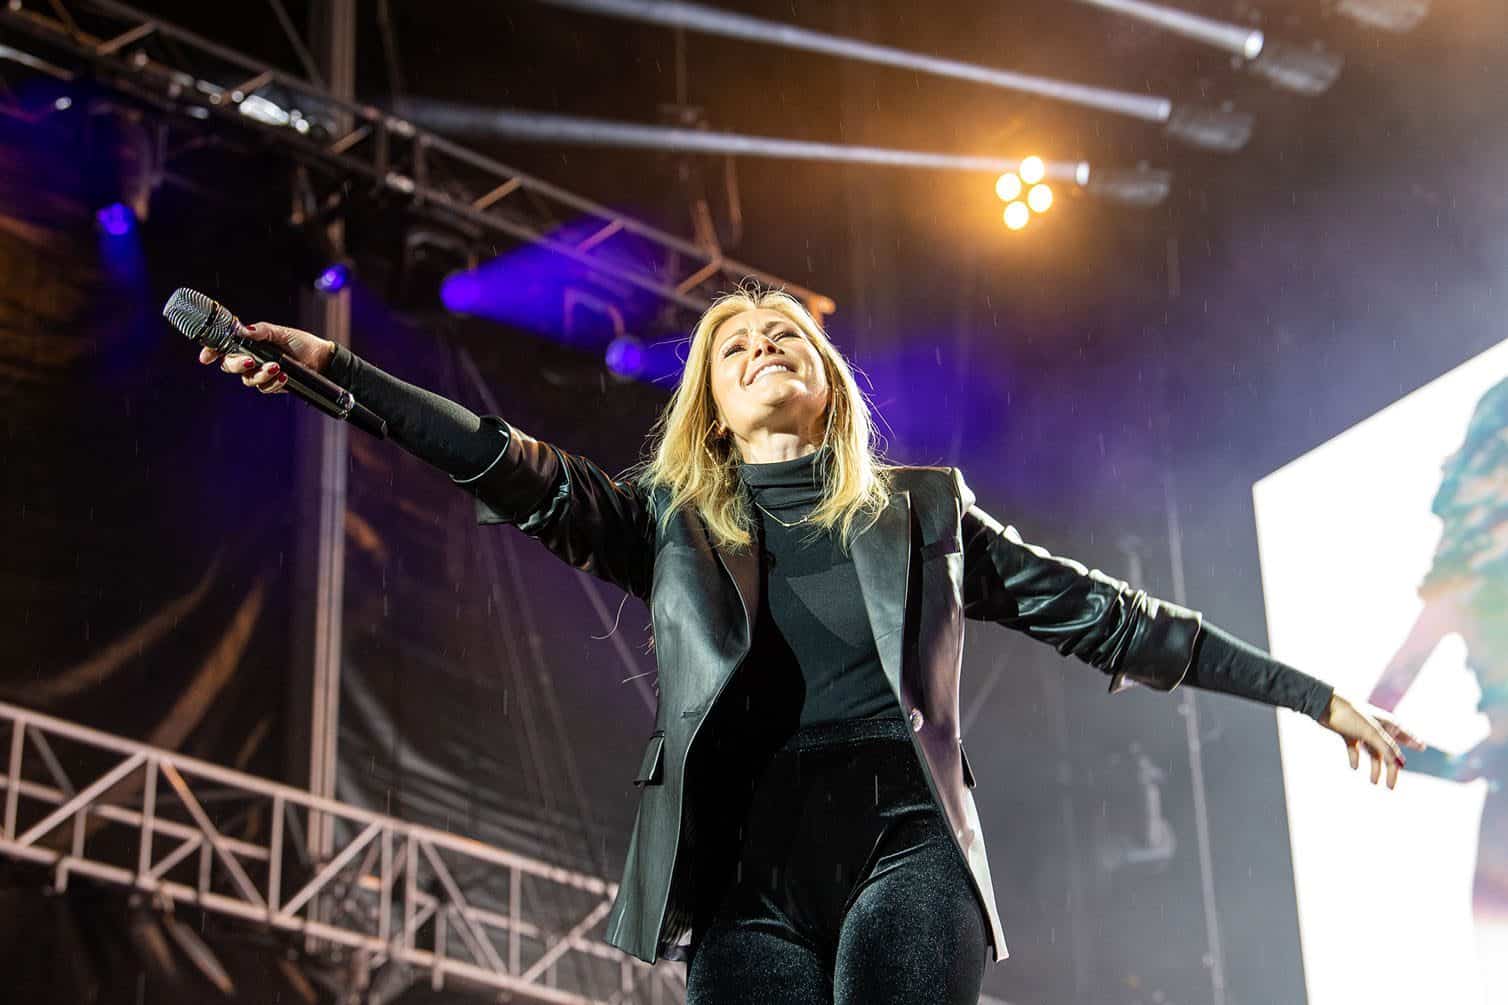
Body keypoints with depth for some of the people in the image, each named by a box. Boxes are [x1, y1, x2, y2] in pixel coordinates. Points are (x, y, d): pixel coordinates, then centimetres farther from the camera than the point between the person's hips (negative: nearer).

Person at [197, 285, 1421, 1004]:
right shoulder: (670, 517, 23)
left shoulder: (924, 508, 24)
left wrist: (1308, 693, 25)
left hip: (903, 841, -1)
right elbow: (519, 470, 9)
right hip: (746, 866, 1)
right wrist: (338, 371, -6)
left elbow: (1102, 615, 25)